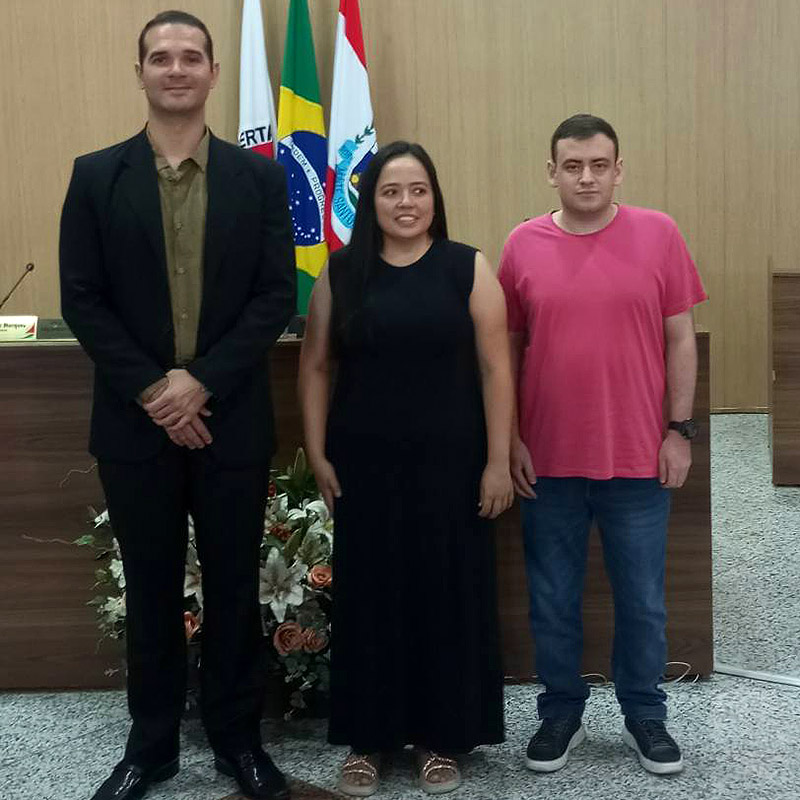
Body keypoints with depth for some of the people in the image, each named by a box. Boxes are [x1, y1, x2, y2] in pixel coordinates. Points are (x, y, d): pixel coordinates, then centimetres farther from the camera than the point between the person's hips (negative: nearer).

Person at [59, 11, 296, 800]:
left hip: (231, 420, 0)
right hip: (135, 421, 1)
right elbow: (81, 299, -2)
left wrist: (201, 382, -14)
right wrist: (150, 390, -12)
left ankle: (238, 736, 26)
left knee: (233, 585, 9)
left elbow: (277, 295, -4)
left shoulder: (258, 176, 3)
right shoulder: (95, 175, 3)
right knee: (150, 587, 11)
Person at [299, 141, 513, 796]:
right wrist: (317, 453, 2)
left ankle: (441, 737, 23)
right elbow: (316, 366, 7)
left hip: (448, 462, -1)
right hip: (363, 464, 2)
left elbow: (495, 369, -4)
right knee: (367, 596, 8)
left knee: (447, 594, 6)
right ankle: (367, 738, 23)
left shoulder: (468, 268, -2)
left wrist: (498, 460, -7)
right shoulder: (341, 272, 4)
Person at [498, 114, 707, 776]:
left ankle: (645, 716, 30)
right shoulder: (524, 245, 1)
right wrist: (510, 440, 1)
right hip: (547, 460, 1)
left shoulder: (658, 234, -1)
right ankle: (561, 713, 30)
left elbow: (680, 339, 2)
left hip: (639, 458, 0)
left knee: (642, 599, 11)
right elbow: (507, 350, 6)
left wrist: (679, 431, -2)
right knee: (553, 600, 11)